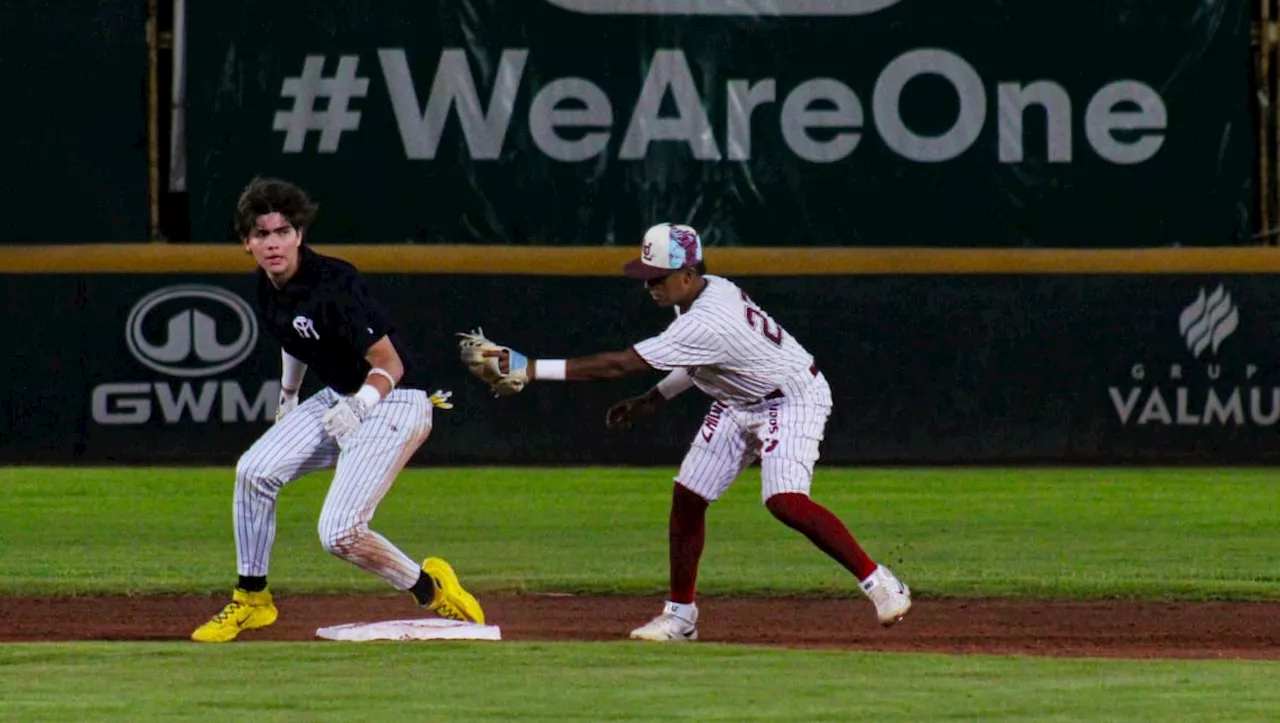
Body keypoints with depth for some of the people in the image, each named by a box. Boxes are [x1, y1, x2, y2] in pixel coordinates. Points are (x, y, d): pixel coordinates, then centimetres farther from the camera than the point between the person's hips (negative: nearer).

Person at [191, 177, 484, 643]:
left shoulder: (332, 285, -25)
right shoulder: (269, 287, 1)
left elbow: (389, 363, -24)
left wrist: (360, 405, -40)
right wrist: (287, 398, 33)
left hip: (391, 402, -8)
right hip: (339, 399, 8)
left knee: (338, 533, -18)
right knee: (255, 471, -7)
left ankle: (431, 589, 4)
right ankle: (251, 600, 8)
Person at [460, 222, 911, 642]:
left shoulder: (707, 323, -36)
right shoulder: (705, 291, -7)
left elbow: (620, 365, -38)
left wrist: (530, 369, -40)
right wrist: (650, 401, 6)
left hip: (790, 400, -10)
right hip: (737, 402, 10)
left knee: (785, 501, -28)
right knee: (687, 496, 3)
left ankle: (879, 583, -16)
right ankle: (680, 614, 14)